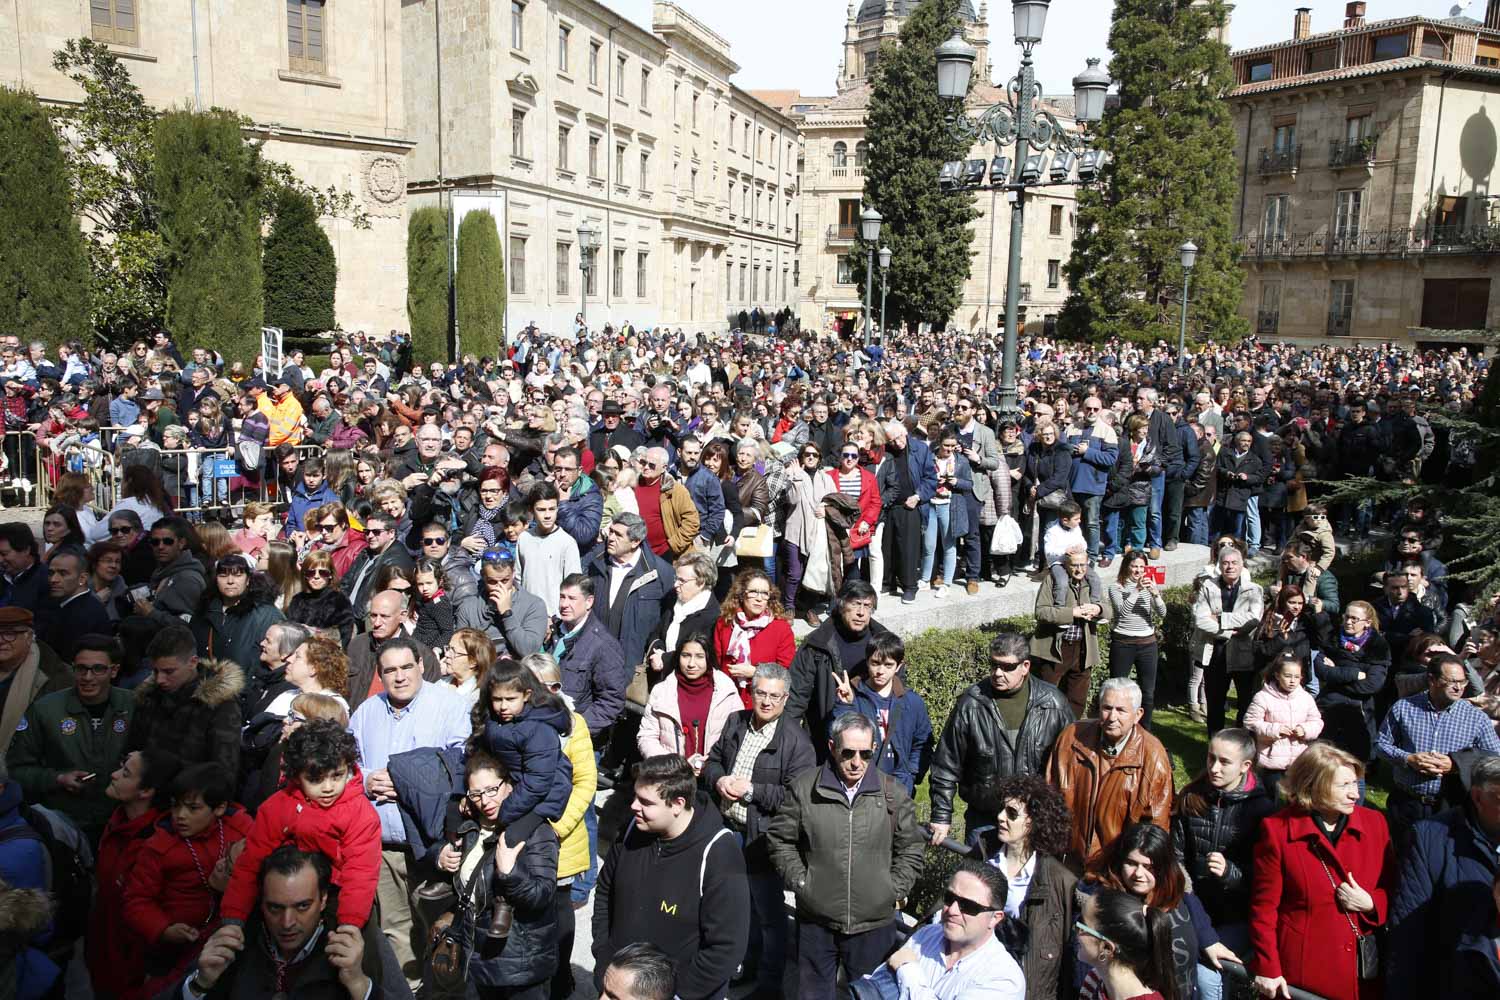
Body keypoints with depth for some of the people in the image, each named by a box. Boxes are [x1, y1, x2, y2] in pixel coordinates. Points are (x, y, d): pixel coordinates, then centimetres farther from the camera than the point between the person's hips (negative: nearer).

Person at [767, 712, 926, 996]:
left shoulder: (893, 793, -2)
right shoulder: (804, 787, -5)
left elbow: (910, 850, 7)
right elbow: (780, 840, 3)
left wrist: (892, 890, -1)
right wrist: (801, 883, -3)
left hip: (874, 923, 0)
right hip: (815, 921, 0)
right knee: (812, 992, 14)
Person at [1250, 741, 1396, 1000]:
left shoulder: (1373, 822, 0)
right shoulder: (1277, 830, -11)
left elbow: (1394, 890, 9)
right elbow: (1264, 906, -7)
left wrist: (1371, 904, -12)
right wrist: (1267, 968, -9)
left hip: (1363, 966, 3)